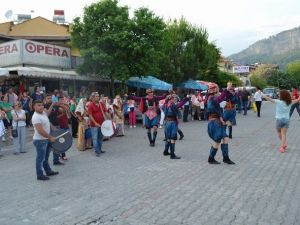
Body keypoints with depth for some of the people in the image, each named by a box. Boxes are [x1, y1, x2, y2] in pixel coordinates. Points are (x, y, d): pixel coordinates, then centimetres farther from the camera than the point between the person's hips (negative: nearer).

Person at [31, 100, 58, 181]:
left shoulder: (44, 113, 5)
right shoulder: (36, 117, -23)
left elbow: (48, 123, 21)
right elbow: (40, 131, -29)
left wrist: (54, 129, 10)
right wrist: (50, 137, -24)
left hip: (46, 139, 10)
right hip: (40, 140, -9)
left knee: (45, 157, 21)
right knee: (40, 158, 1)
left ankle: (48, 171, 34)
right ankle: (39, 175, 12)